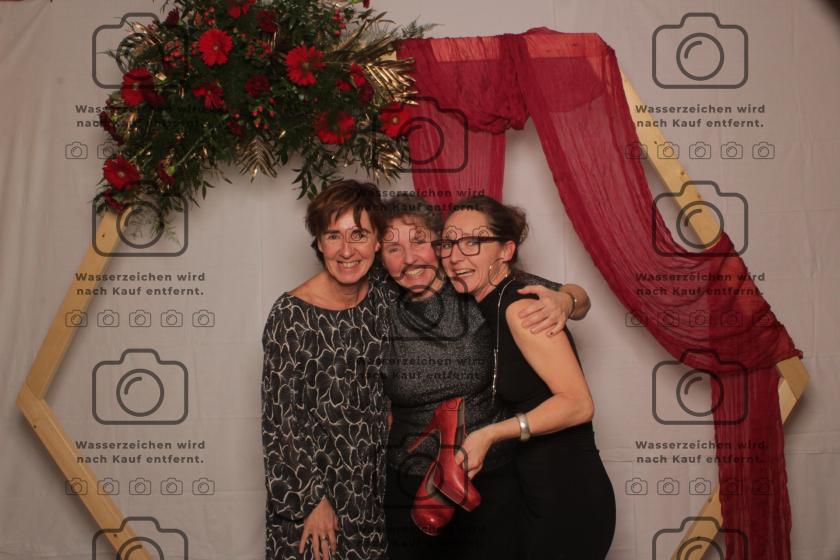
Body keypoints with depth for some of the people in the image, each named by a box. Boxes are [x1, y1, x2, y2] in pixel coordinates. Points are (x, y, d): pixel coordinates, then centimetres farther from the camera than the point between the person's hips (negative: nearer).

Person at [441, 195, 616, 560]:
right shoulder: (492, 308, 8)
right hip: (537, 497, 8)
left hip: (568, 501, -8)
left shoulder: (520, 307, -18)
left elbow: (578, 403, -23)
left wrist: (490, 434, -23)